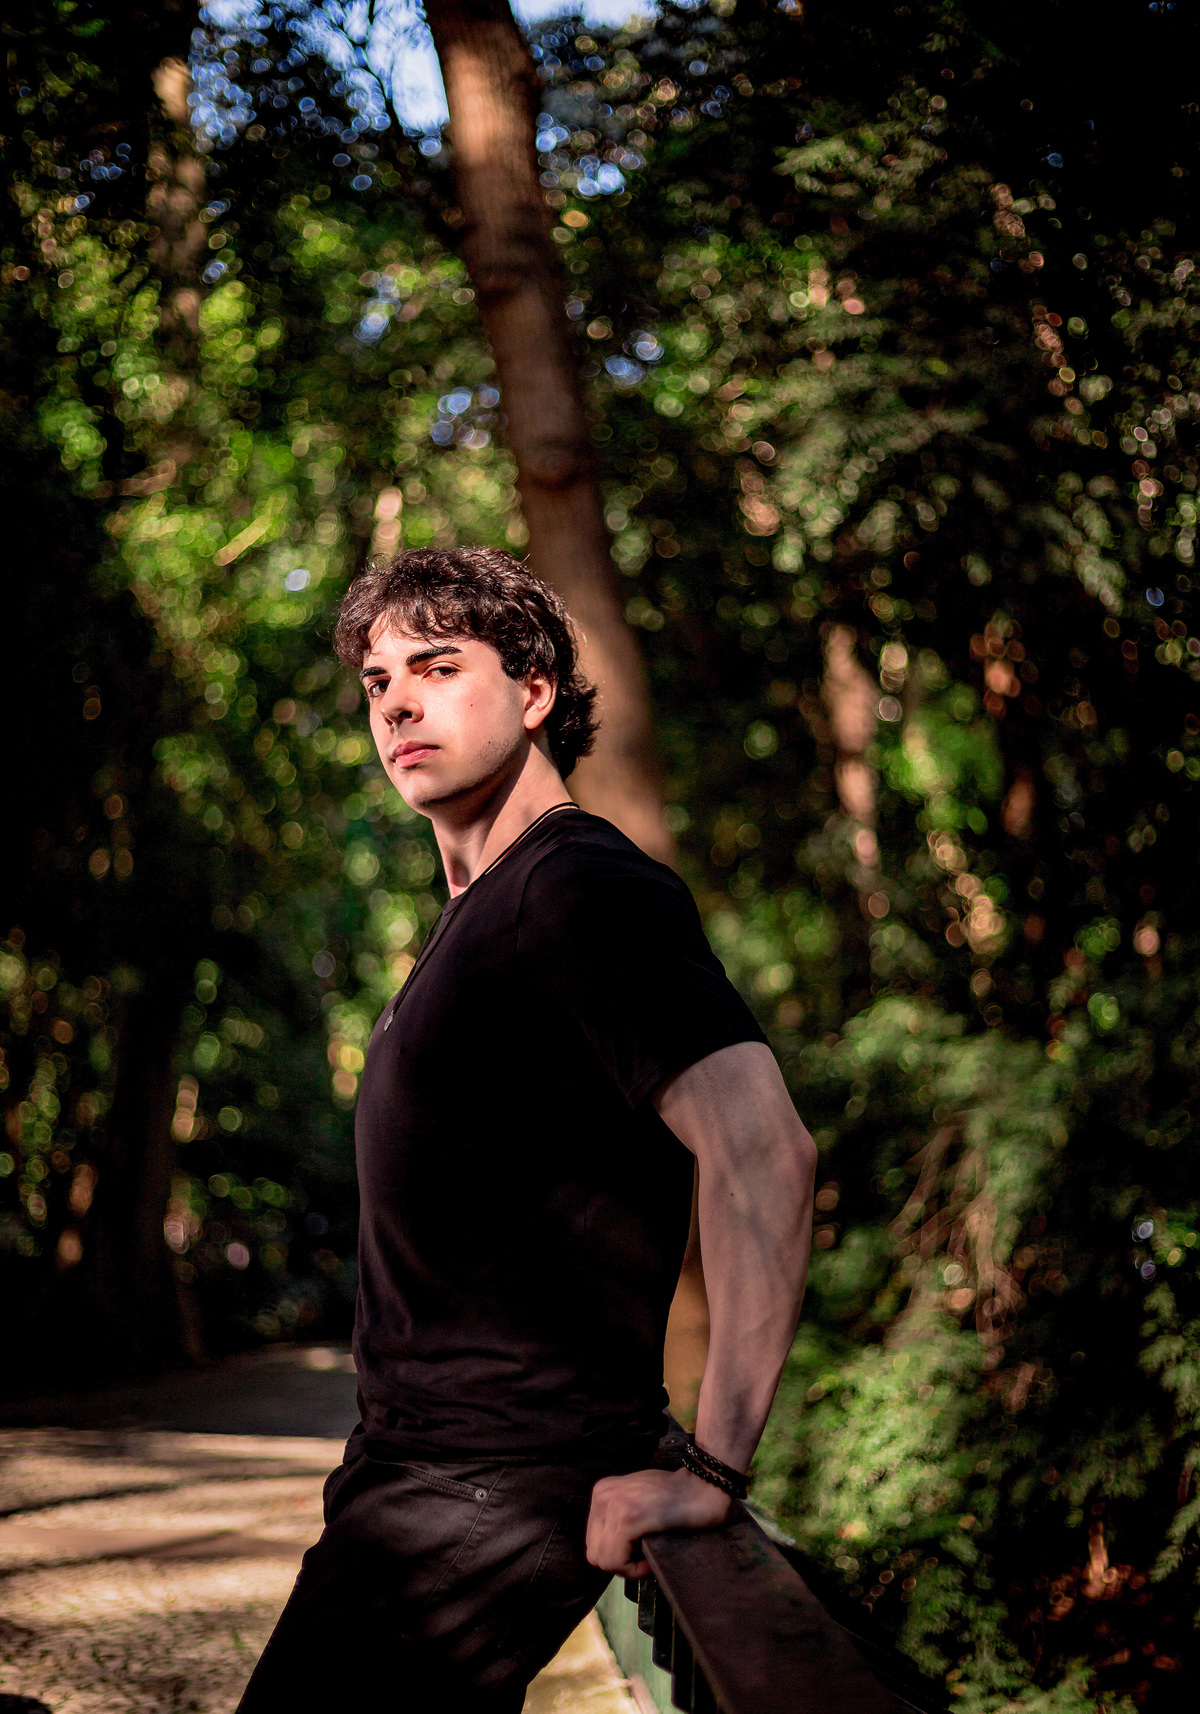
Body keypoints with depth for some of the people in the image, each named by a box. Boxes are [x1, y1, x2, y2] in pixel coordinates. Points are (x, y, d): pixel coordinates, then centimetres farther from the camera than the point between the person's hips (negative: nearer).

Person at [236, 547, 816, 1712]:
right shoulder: (477, 915, 18)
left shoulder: (586, 888, -14)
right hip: (414, 1463, 10)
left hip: (490, 1488, -10)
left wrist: (709, 1471, -27)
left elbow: (760, 1148, -27)